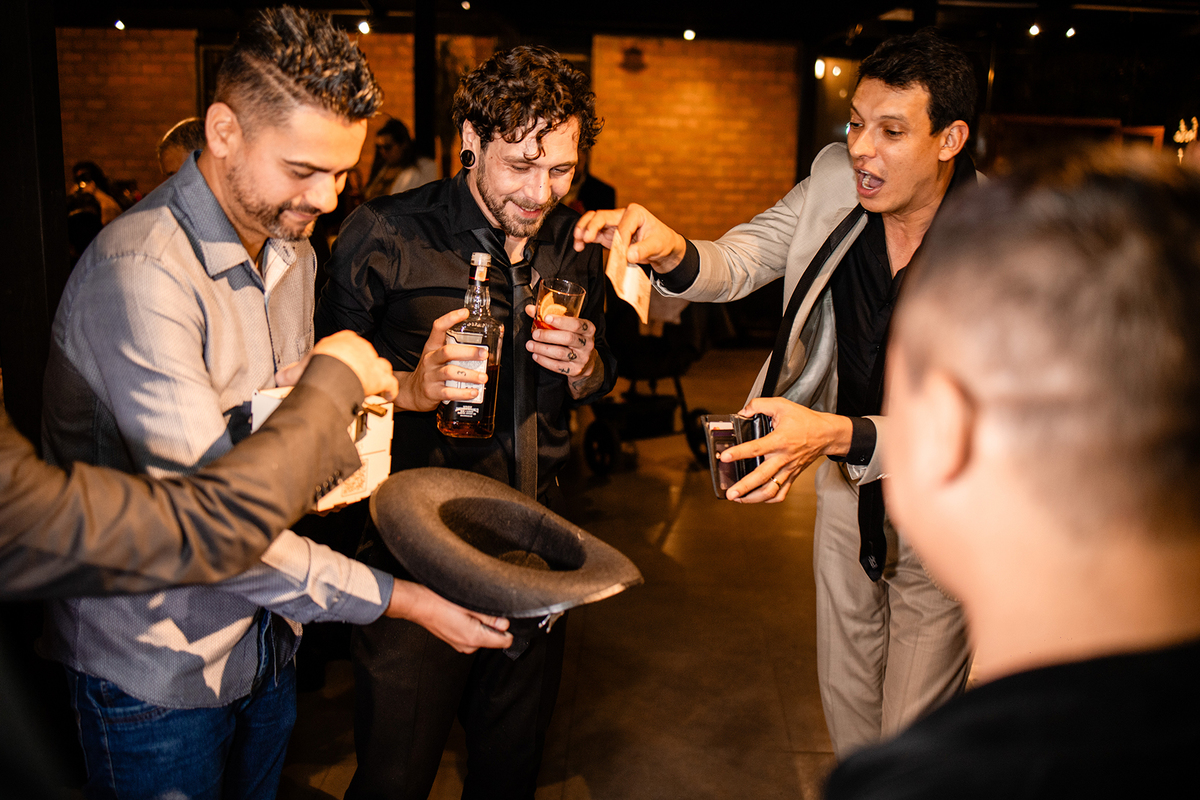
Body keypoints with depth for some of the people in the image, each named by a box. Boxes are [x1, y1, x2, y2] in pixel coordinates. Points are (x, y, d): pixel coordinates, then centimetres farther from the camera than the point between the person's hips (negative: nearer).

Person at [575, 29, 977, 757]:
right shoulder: (835, 183, -13)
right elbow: (737, 264, -5)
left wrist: (838, 436, -45)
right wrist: (672, 252, -29)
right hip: (848, 489, 5)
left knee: (912, 731, 7)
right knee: (846, 693, 23)